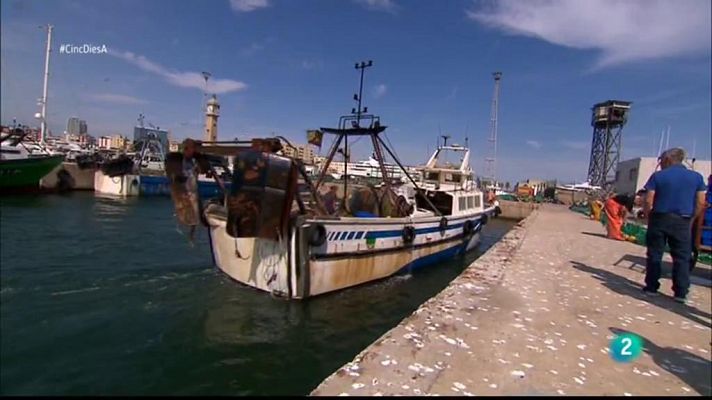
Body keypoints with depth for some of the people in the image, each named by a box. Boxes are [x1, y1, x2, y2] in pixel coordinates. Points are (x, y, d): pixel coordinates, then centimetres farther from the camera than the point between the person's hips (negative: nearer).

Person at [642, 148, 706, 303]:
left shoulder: (658, 176, -4)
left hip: (659, 219, -2)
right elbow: (701, 203, 1)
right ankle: (681, 293, 7)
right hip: (682, 222, 2)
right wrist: (691, 218, 12)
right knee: (682, 257, 7)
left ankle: (651, 287, 11)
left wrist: (648, 217, 4)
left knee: (654, 255, 7)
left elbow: (648, 200, -9)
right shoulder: (696, 177, 4)